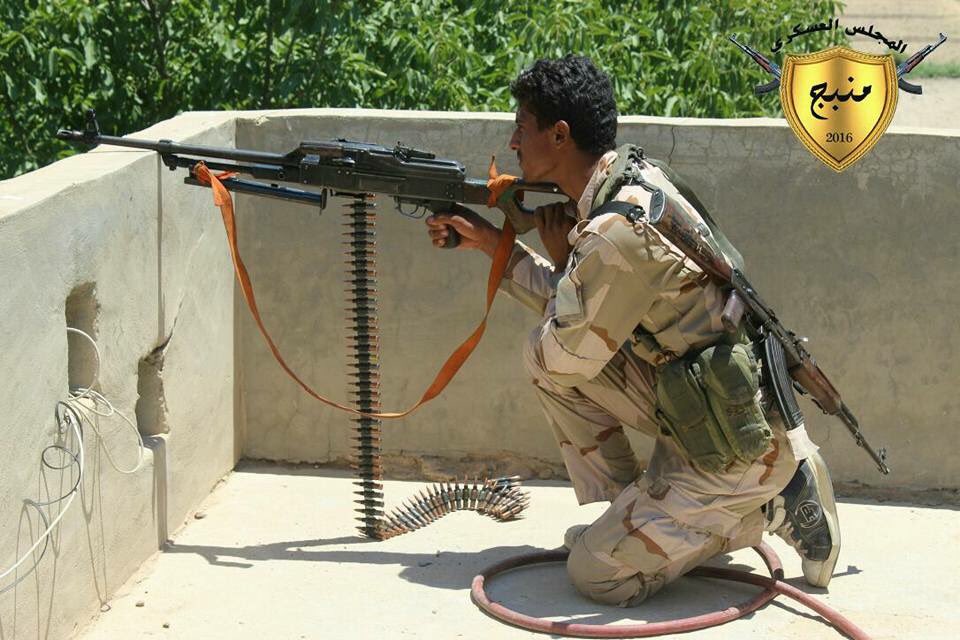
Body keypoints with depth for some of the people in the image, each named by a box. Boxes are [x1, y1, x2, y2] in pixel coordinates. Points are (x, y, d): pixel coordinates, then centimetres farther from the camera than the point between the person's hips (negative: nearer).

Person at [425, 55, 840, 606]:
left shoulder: (619, 233, -26)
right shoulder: (633, 177, 5)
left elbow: (563, 359, -16)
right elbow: (579, 310, 16)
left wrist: (562, 259, -2)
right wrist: (490, 242, 15)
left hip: (741, 444, -9)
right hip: (697, 410, 9)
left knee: (595, 572, -5)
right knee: (547, 357, 7)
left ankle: (768, 506, 2)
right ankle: (629, 515, 15)